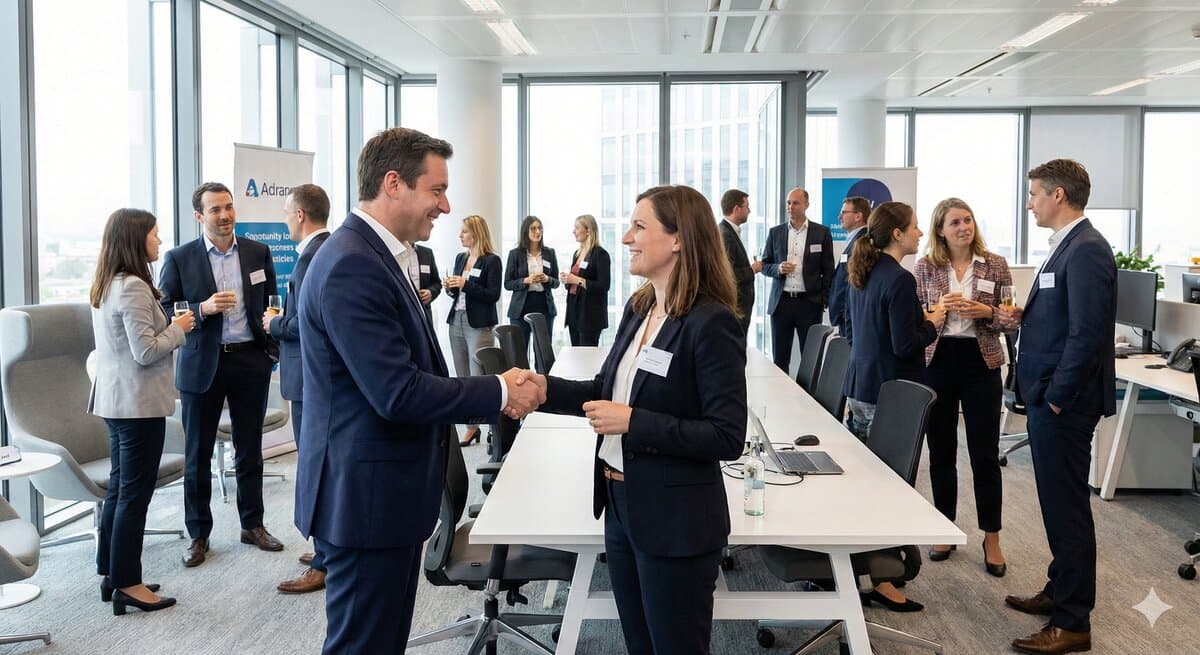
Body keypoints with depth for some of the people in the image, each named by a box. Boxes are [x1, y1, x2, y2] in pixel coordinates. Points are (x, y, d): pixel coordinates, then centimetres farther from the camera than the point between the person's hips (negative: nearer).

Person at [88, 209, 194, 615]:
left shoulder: (106, 285, 12)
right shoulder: (133, 287, -19)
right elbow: (146, 352, -22)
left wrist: (163, 315, 12)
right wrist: (178, 328, -7)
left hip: (114, 399, 10)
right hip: (138, 402, -10)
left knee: (118, 488, 16)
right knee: (135, 493, -2)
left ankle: (110, 574, 25)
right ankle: (128, 585, 6)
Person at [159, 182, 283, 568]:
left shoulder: (258, 253, 5)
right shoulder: (180, 259, -2)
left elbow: (271, 304, 11)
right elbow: (165, 313, -3)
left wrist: (274, 350, 2)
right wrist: (204, 309, -20)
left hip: (251, 361, 2)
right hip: (202, 364, -2)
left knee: (250, 450, 12)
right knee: (198, 454, 7)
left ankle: (253, 525, 25)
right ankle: (198, 534, 19)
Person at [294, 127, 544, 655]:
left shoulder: (372, 254, 11)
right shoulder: (352, 266, -22)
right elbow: (397, 392, -26)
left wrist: (492, 392, 2)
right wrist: (500, 393, -15)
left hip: (383, 493, 10)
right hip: (366, 498, -10)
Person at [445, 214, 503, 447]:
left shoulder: (491, 260, -7)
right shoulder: (460, 258, 14)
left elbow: (494, 295, -13)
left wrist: (465, 284, -18)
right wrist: (450, 288, -2)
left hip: (479, 325, -7)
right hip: (457, 321, 7)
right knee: (463, 379, 9)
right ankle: (471, 426, 16)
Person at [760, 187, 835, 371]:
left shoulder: (822, 233, 3)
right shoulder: (775, 232, 9)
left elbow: (828, 270, 4)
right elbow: (765, 265, 11)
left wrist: (824, 300, -3)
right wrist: (778, 268, -11)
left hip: (809, 302, -2)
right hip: (781, 302, 2)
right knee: (779, 358, 5)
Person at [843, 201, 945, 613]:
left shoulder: (861, 273, 11)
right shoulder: (899, 280, -17)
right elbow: (905, 344, -20)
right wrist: (933, 324, -2)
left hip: (858, 388, 9)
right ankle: (882, 581, 5)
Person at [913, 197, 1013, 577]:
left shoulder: (995, 265, 2)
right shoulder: (925, 267, 2)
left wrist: (987, 312, -15)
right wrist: (939, 307, -16)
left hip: (980, 363, -1)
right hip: (937, 363, 1)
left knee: (985, 454, 2)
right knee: (941, 452, 9)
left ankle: (991, 538, 15)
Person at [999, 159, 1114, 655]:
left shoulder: (1086, 250, -18)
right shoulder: (1067, 246, 13)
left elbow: (1087, 333, -23)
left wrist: (1056, 398, -18)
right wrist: (1025, 317, 6)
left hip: (1064, 402, -10)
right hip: (1049, 396, 10)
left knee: (1067, 507, -1)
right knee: (1059, 502, 19)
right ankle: (1060, 591, 33)